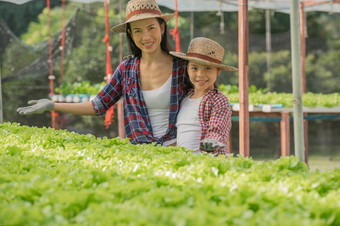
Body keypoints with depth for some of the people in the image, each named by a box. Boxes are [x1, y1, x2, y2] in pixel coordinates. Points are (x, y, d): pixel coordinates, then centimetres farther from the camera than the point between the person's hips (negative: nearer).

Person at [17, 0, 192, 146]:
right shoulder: (126, 69, 9)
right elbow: (99, 106, 14)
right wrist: (51, 106, 10)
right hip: (140, 149, 3)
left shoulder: (182, 67, 1)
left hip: (174, 146, -3)